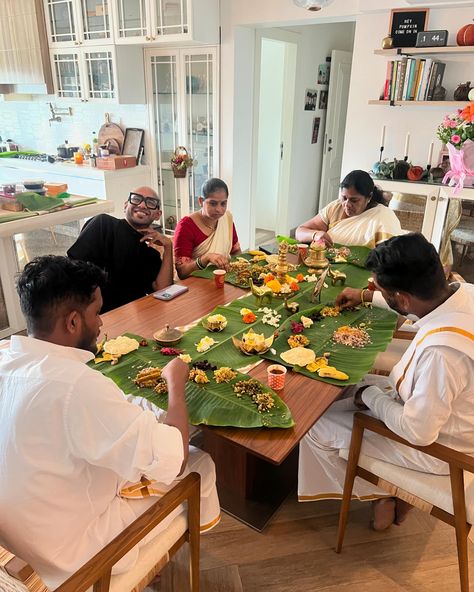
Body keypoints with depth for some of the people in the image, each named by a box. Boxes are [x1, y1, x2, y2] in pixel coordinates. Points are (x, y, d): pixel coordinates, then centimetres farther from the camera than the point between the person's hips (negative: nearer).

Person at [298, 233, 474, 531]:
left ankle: (379, 495, 22)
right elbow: (422, 297, 9)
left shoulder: (441, 350, -41)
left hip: (435, 446, -8)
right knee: (350, 387, 20)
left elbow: (419, 431, -30)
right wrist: (367, 296, 16)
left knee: (315, 427, 0)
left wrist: (371, 396, -14)